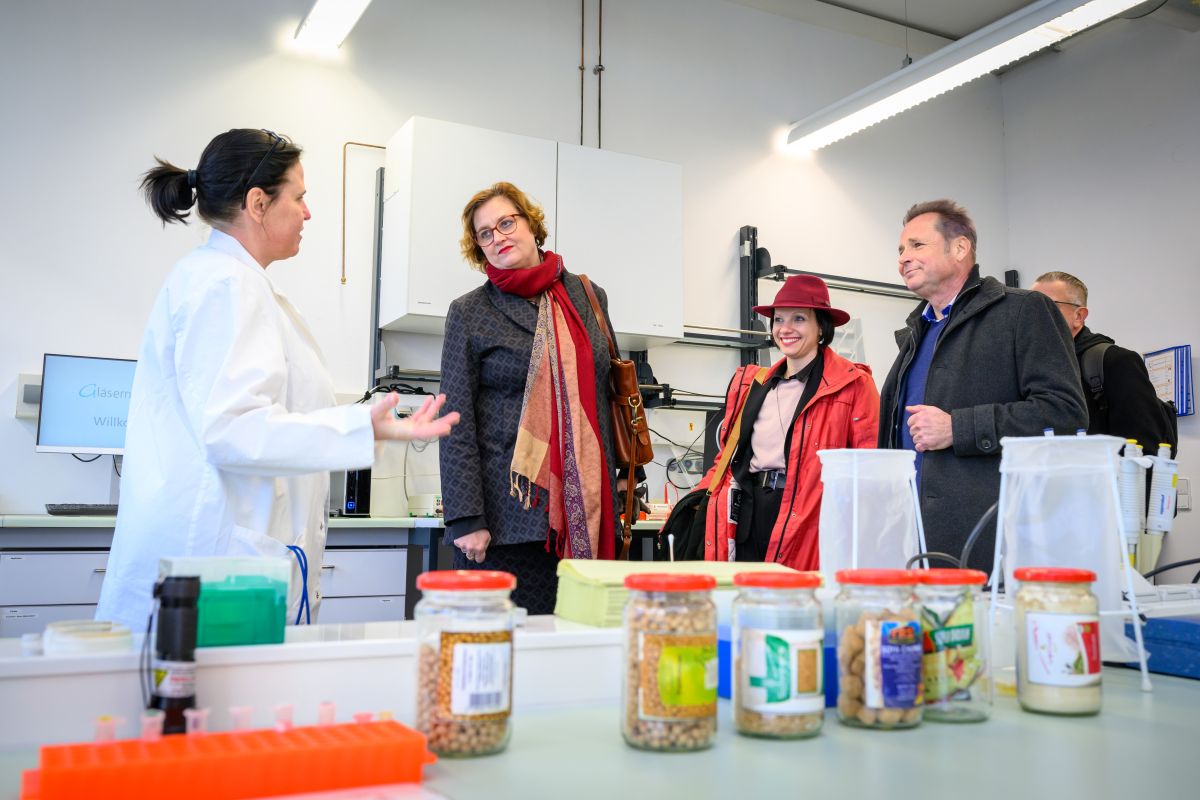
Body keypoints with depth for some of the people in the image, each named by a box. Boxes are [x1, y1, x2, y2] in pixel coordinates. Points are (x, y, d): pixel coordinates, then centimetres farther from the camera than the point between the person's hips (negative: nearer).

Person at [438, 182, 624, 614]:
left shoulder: (588, 297, 12)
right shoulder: (469, 313, 2)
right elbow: (457, 425, -3)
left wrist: (617, 487, 14)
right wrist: (466, 520, -10)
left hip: (585, 513, 3)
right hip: (508, 515, -3)